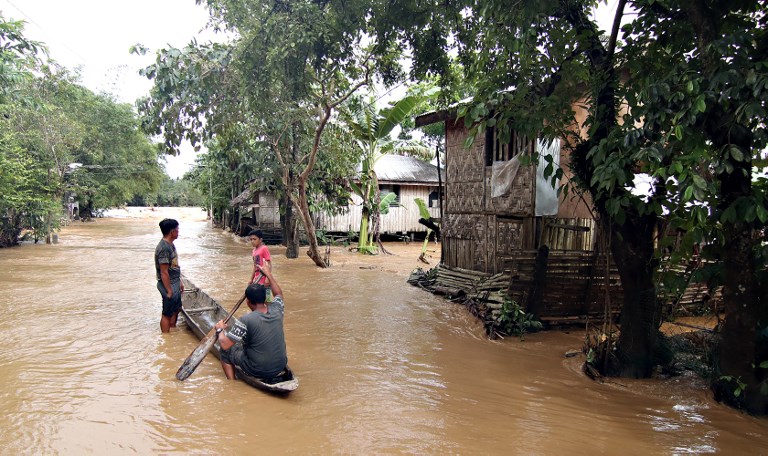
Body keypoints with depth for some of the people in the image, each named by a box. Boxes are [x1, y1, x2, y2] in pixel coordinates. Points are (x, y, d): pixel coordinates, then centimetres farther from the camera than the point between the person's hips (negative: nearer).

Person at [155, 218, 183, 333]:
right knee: (167, 314, 3)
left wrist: (179, 282, 19)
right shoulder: (164, 248, -24)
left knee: (175, 309, 22)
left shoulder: (170, 244, 7)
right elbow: (164, 272, -23)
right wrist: (169, 291, -20)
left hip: (175, 284, 10)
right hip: (168, 285, -10)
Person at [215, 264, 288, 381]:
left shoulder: (246, 320, -24)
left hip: (257, 371, -5)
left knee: (226, 350, 14)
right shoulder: (276, 310, -9)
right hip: (281, 366, 5)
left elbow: (225, 344, -18)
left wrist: (220, 329, 1)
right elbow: (279, 294, 14)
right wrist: (268, 274, 23)